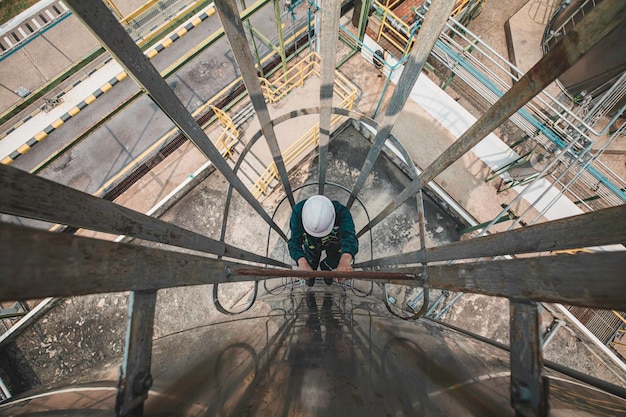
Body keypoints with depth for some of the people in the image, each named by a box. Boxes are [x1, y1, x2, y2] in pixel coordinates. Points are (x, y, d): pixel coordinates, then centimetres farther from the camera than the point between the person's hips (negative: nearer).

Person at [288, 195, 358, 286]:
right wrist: (302, 263, -66)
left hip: (334, 241, 0)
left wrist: (345, 261, -82)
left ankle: (325, 268, 52)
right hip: (311, 241, 1)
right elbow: (295, 242, -45)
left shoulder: (342, 212, -44)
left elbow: (349, 238, -60)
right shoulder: (298, 211, -41)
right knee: (311, 264, 22)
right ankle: (311, 272, 58)